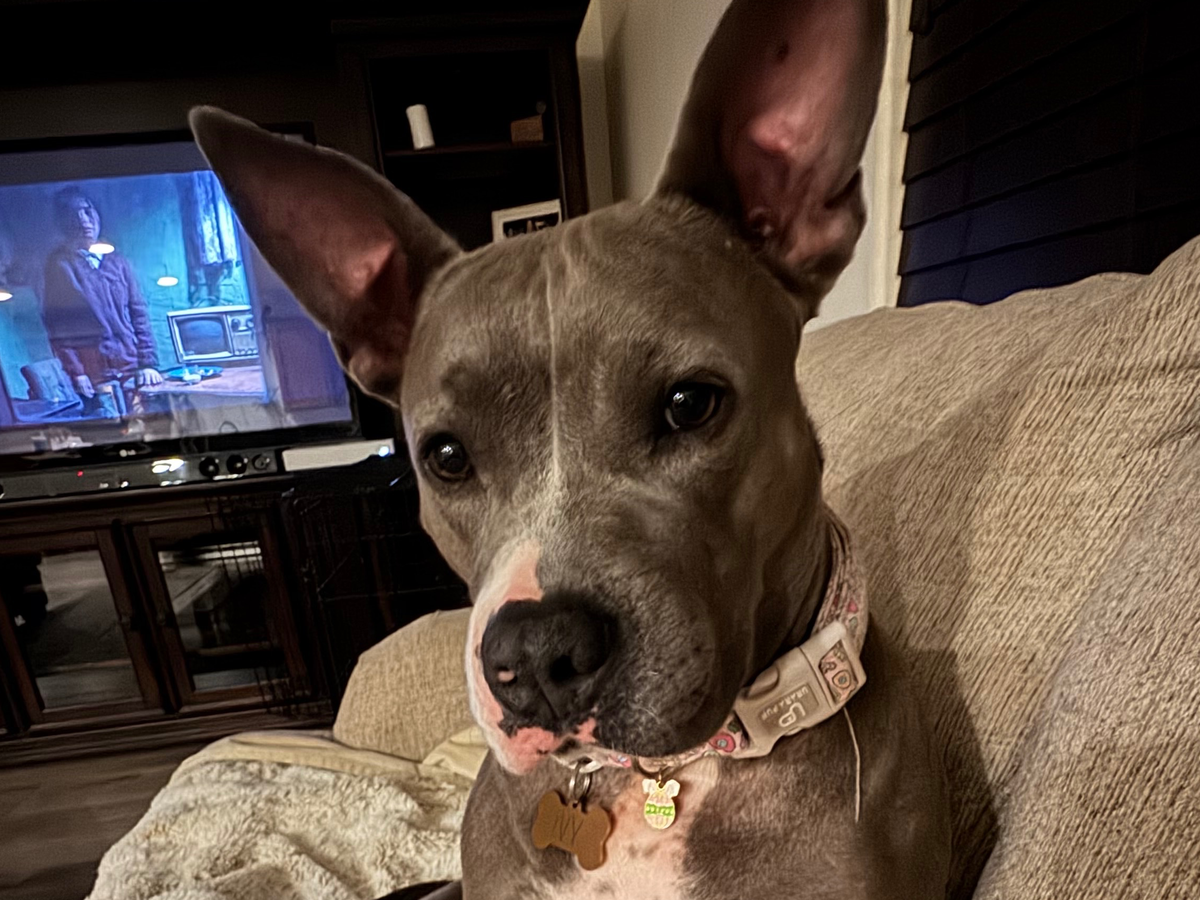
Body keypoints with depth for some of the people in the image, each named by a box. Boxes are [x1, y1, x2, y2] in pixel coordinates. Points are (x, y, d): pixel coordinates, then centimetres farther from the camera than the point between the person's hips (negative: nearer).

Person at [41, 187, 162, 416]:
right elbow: (56, 325, -1)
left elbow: (139, 314, 11)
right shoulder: (59, 265, 5)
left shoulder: (117, 261, 15)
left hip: (133, 369, 3)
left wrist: (148, 363, 2)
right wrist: (76, 373, -10)